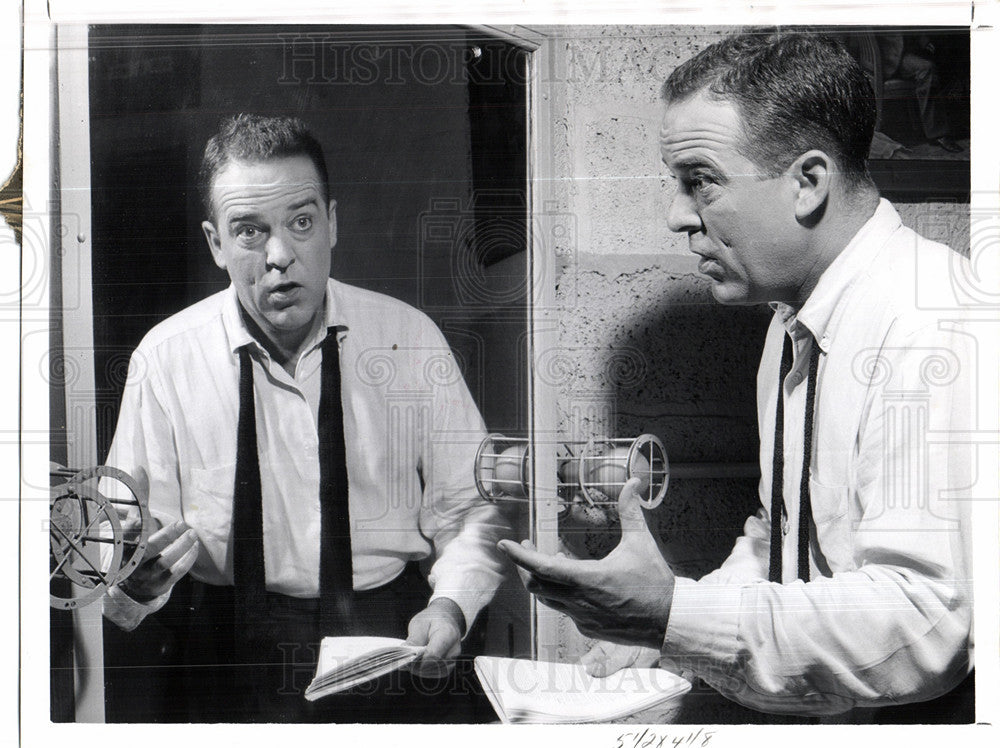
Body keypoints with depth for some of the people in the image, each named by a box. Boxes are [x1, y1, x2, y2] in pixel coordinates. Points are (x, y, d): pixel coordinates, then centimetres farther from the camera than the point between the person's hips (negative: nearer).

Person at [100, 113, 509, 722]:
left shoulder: (411, 338, 2)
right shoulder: (165, 358, 0)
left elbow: (471, 507, 7)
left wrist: (450, 604, -12)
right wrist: (139, 580, -21)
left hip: (395, 645, 0)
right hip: (233, 659, 1)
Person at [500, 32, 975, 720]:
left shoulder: (934, 329, -19)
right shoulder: (793, 323, 10)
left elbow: (925, 628, -25)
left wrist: (674, 616, -27)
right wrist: (664, 637, 5)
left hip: (939, 715, -6)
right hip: (828, 720, 7)